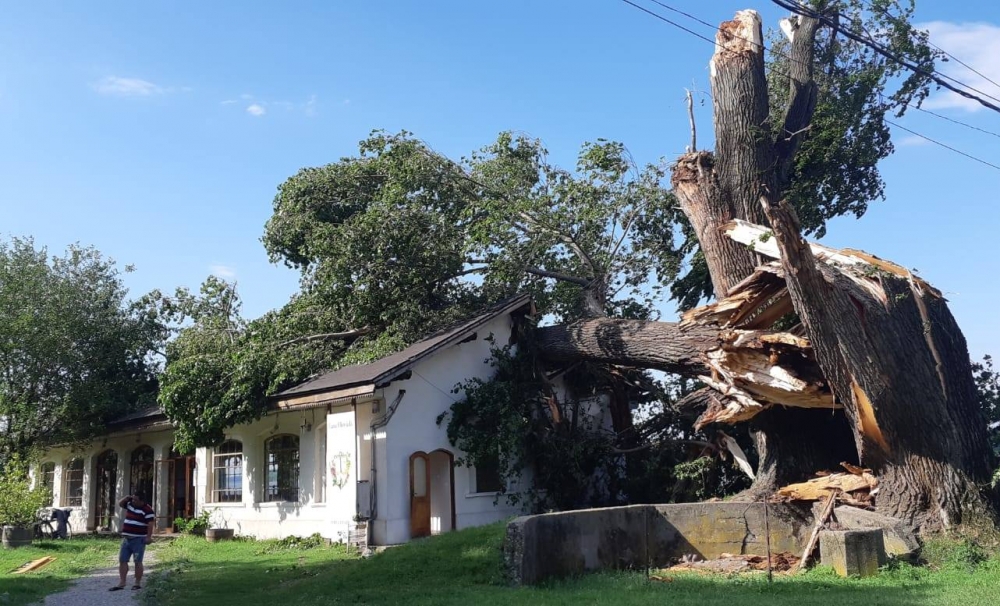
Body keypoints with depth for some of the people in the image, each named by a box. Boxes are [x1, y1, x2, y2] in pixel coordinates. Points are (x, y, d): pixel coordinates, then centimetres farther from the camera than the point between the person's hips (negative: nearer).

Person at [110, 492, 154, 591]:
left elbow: (150, 524, -17)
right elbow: (120, 504, 24)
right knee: (122, 560, 4)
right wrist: (127, 498, 4)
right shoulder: (130, 505, 10)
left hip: (138, 540, -8)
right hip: (126, 538, 8)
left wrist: (149, 537, -23)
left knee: (138, 562, -2)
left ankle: (138, 583, 6)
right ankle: (121, 583, 6)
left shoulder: (147, 510, -13)